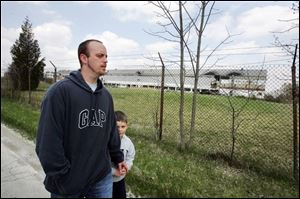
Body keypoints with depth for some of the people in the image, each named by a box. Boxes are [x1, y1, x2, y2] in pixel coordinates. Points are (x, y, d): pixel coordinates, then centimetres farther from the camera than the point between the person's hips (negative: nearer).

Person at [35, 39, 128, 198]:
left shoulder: (106, 95, 4)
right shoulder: (60, 91, -16)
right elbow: (48, 142, -17)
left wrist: (118, 157, 15)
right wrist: (62, 177, -14)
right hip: (67, 184, -5)